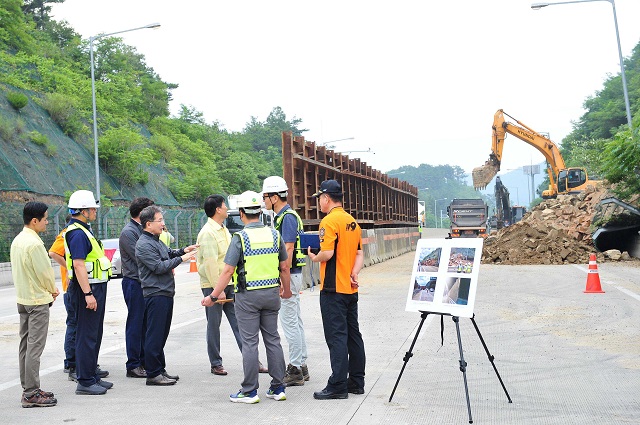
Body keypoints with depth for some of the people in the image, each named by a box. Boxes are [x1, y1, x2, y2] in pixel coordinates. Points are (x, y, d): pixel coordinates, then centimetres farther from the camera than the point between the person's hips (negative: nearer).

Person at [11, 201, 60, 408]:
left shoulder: (17, 240, 10)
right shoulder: (34, 243, -20)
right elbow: (44, 272, -18)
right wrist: (52, 290, 1)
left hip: (23, 299, 10)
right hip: (38, 300, -10)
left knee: (25, 344, 12)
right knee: (35, 346, -6)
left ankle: (28, 389, 20)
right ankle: (31, 394, -2)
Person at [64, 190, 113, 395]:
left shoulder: (83, 230, 15)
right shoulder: (78, 233, -18)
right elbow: (78, 265, -24)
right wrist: (88, 294, -26)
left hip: (95, 288, 11)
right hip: (88, 289, -11)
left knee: (95, 334, 16)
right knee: (87, 336, -5)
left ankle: (91, 373, 26)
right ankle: (85, 382, 1)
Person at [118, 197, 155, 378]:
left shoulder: (141, 230, 16)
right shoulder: (128, 232, -13)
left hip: (144, 283, 9)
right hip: (134, 283, -9)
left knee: (144, 324, 13)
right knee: (135, 324, -3)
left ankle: (143, 362, 21)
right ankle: (133, 365, 5)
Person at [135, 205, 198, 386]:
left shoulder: (156, 240, 16)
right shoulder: (144, 244, -15)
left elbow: (168, 253, 31)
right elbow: (158, 267, -19)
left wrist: (183, 250, 14)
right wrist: (181, 259, -14)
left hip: (165, 293, 10)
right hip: (155, 294, -10)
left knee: (162, 335, 15)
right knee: (155, 335, -4)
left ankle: (160, 369, 24)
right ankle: (153, 374, 2)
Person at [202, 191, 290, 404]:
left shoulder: (240, 238, -11)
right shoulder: (274, 234, 3)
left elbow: (228, 271, -13)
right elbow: (284, 267, 9)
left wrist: (213, 296, -6)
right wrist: (286, 290, 23)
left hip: (247, 296, -5)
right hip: (272, 294, 5)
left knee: (250, 343, 2)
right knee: (273, 340, 11)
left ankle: (249, 391, 8)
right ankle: (278, 388, 17)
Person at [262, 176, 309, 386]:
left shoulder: (287, 217, -15)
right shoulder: (283, 216, 16)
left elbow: (288, 250, -21)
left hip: (288, 275, -10)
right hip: (291, 274, 10)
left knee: (290, 322, -5)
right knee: (296, 321, 14)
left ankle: (295, 370, 1)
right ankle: (301, 365, 22)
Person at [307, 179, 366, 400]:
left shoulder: (329, 221, -13)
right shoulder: (352, 221, 14)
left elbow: (327, 253, -22)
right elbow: (360, 253, 12)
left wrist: (314, 257, -2)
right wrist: (354, 274, 0)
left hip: (333, 287, -9)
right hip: (351, 288, 9)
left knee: (336, 336, -6)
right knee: (353, 334, 13)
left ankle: (338, 386, -3)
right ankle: (356, 382, 20)